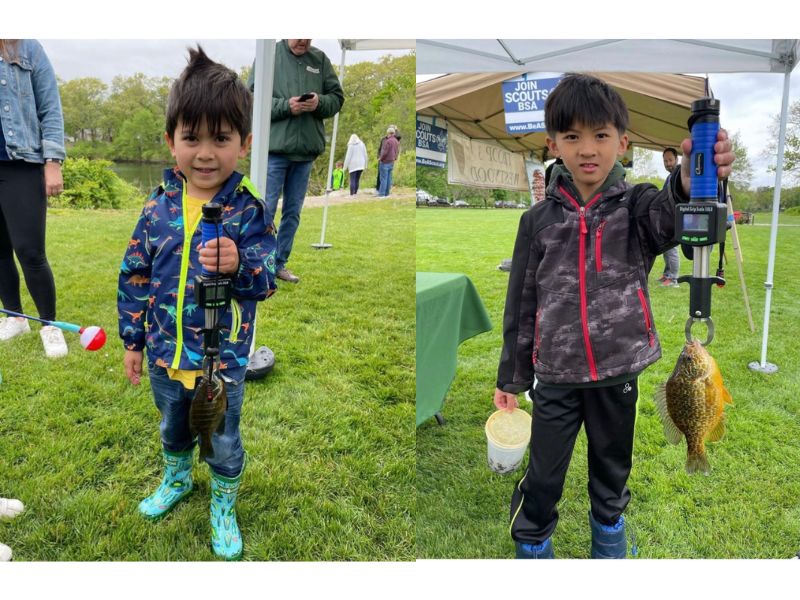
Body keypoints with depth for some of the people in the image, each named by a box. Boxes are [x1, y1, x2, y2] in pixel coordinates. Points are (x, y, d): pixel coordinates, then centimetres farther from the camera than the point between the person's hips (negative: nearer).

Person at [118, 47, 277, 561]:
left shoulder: (248, 210, -16)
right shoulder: (158, 206, -7)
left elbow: (267, 277, -20)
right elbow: (135, 276, 2)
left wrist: (239, 264, -42)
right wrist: (133, 340, 5)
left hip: (224, 359, -3)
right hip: (165, 353, 4)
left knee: (224, 442, 16)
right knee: (172, 429, 28)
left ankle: (223, 506, 42)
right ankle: (177, 479, 57)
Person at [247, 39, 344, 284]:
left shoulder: (320, 59, 9)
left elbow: (337, 97, 11)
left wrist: (320, 102, -10)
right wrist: (285, 106, -18)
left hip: (306, 151, 4)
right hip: (275, 147, -4)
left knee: (293, 212, 10)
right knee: (266, 209, -2)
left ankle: (280, 263, 22)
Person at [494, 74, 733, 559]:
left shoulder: (636, 205, -6)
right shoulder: (539, 220, -4)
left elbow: (669, 215, -32)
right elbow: (521, 302, 2)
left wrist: (692, 181, -55)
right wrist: (511, 376, 5)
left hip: (618, 370, 1)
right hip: (556, 374, 0)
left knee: (612, 470, 21)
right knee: (543, 479, 9)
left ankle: (609, 537, 47)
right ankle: (531, 546, 34)